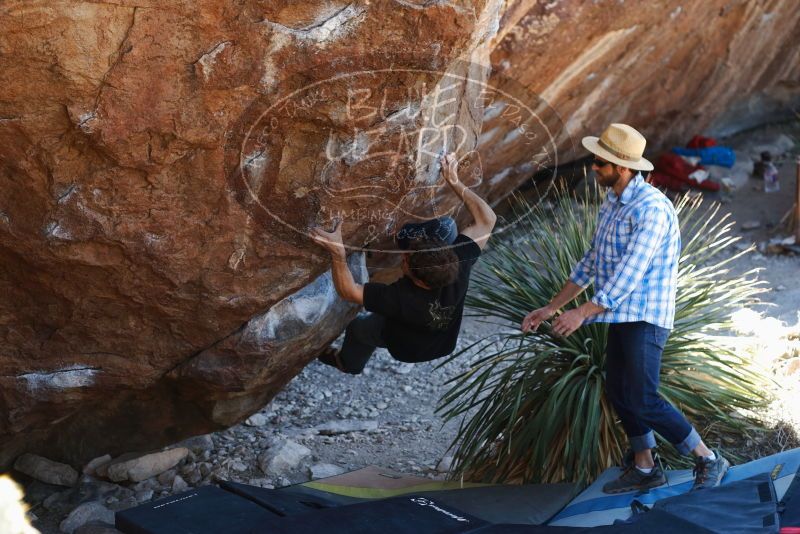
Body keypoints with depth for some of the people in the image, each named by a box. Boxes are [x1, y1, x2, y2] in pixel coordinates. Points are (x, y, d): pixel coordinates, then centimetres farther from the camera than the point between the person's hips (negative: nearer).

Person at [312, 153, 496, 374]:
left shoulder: (400, 298, -47)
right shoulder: (459, 266, -40)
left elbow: (348, 290, -34)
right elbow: (487, 219, -30)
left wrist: (337, 252, -46)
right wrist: (454, 182, -28)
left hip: (408, 347, -2)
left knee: (359, 326, 29)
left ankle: (349, 363, 59)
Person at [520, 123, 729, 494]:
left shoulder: (651, 209, -19)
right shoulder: (611, 205, 10)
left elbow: (630, 273, -24)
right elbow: (591, 263, 16)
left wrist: (583, 313, -25)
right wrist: (551, 308, 14)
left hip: (645, 318, -9)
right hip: (621, 316, 9)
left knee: (643, 400, -11)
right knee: (617, 392, 13)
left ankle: (708, 461, 4)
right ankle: (644, 467, 27)